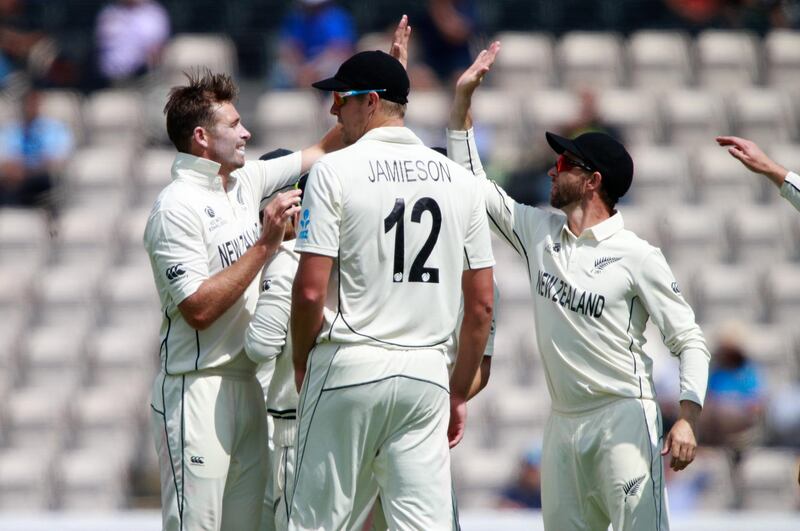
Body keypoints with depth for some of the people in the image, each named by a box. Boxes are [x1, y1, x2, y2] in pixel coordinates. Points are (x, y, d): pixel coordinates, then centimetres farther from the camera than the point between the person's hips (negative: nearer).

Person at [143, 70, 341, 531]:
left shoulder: (245, 181, 11)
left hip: (246, 384, 8)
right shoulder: (176, 208, -13)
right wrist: (266, 245, -20)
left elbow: (322, 152, 23)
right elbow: (199, 308, -20)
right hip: (197, 387, -8)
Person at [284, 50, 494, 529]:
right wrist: (460, 392, 16)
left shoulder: (336, 171, -6)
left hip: (350, 367, -4)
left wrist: (301, 364, 5)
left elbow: (310, 290, -11)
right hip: (428, 371, 4)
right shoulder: (459, 180, 8)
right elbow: (482, 303, 8)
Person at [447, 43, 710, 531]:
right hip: (564, 422, 7)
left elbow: (690, 340, -7)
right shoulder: (539, 232, 11)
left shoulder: (636, 256, -7)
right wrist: (463, 98, 11)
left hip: (624, 417, -7)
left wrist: (688, 418, -20)